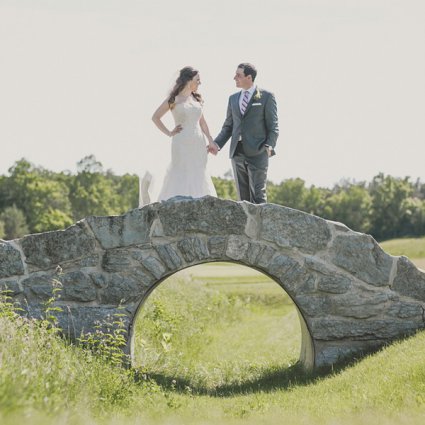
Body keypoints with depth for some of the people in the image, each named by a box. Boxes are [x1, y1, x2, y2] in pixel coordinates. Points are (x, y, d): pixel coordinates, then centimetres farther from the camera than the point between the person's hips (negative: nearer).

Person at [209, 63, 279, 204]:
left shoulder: (266, 96, 1)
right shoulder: (233, 98, 17)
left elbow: (273, 126, -2)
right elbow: (228, 126, 18)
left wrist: (269, 146, -17)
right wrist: (217, 143, 3)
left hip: (257, 152, -5)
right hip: (237, 152, 5)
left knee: (258, 195, -9)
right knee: (243, 196, 6)